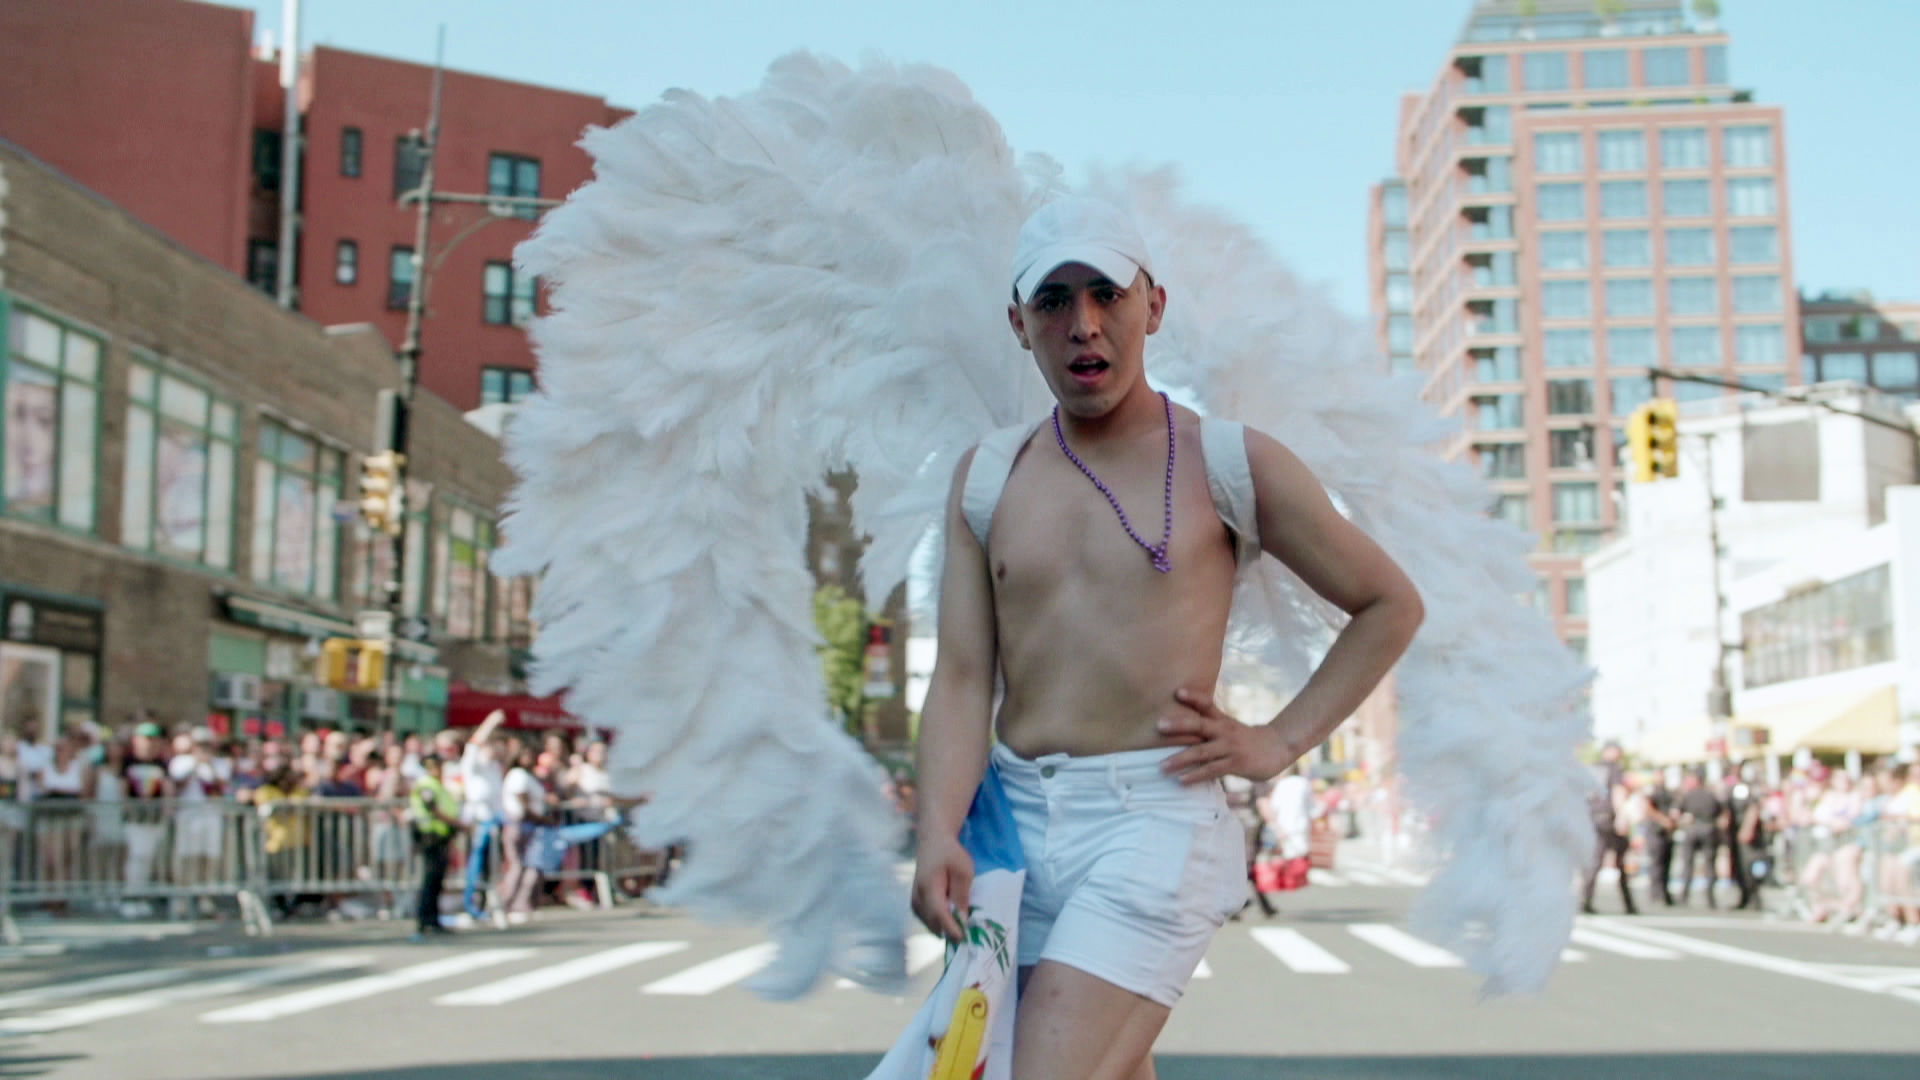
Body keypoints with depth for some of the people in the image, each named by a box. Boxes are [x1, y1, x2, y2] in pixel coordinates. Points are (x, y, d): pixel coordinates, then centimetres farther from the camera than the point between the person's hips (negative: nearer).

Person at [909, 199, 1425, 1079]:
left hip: (1155, 817, -4)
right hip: (1013, 818, 4)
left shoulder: (1229, 464, 0)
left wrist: (1280, 742, 1)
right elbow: (961, 679, 2)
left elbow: (1391, 604, 10)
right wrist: (938, 836, -14)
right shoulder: (986, 477, 9)